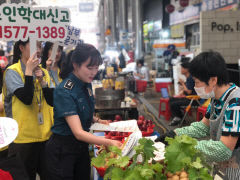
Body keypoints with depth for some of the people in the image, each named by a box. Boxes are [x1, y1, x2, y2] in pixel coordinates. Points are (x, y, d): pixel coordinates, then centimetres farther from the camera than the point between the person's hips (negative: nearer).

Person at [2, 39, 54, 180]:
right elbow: (26, 99, -21)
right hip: (24, 135, -5)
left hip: (46, 134, 5)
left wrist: (42, 81, -10)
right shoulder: (12, 72, -8)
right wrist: (29, 71, -17)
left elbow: (52, 101, 1)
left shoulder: (44, 72, 10)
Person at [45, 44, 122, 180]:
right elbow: (78, 132, -31)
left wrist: (96, 120, 1)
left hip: (82, 146, 8)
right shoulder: (64, 92, -24)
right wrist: (109, 142, -39)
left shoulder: (87, 84, 1)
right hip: (62, 150, -7)